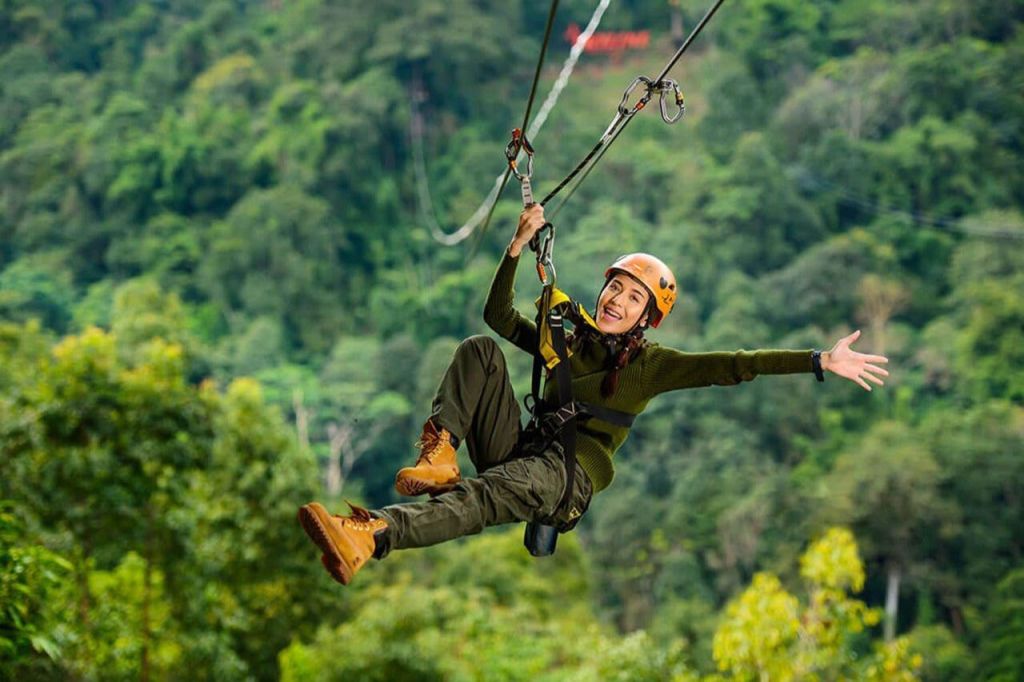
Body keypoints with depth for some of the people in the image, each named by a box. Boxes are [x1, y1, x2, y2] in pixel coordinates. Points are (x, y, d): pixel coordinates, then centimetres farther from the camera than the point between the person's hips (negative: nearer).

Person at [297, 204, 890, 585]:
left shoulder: (650, 364, 6)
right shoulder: (569, 341, 21)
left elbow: (732, 366, -4)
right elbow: (500, 315, 19)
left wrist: (819, 361, -15)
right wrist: (519, 248, 9)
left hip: (568, 479, -5)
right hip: (517, 451, 5)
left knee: (489, 493, -39)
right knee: (480, 351, -9)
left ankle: (369, 538, -60)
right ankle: (439, 459, -26)